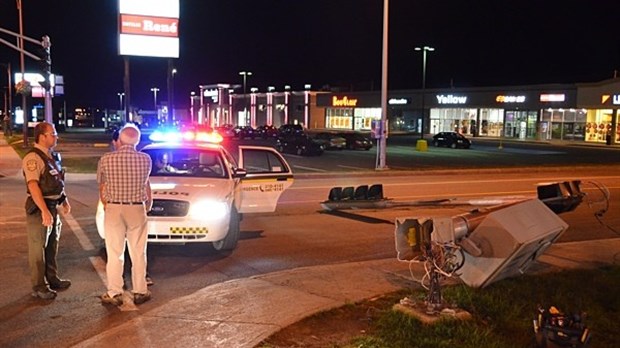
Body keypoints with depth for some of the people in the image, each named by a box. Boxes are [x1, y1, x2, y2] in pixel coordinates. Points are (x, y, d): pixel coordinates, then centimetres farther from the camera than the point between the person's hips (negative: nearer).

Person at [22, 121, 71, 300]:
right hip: (39, 208, -9)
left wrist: (64, 200, 21)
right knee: (38, 249, 1)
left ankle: (52, 279, 31)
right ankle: (39, 287, 10)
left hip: (53, 206, 9)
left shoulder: (52, 156, 10)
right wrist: (44, 211, -30)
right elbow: (33, 185, -26)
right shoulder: (33, 158, -18)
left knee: (52, 246, 18)